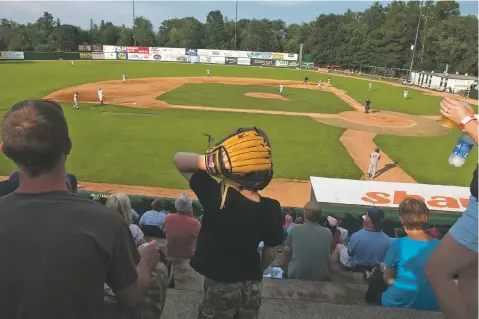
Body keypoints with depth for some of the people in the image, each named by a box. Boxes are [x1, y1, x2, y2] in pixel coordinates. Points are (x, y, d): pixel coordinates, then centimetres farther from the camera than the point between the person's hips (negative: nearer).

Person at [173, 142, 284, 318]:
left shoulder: (215, 194, -26)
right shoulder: (271, 209, -17)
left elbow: (179, 159, -15)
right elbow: (271, 252, -1)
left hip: (220, 286, -3)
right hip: (252, 285, 3)